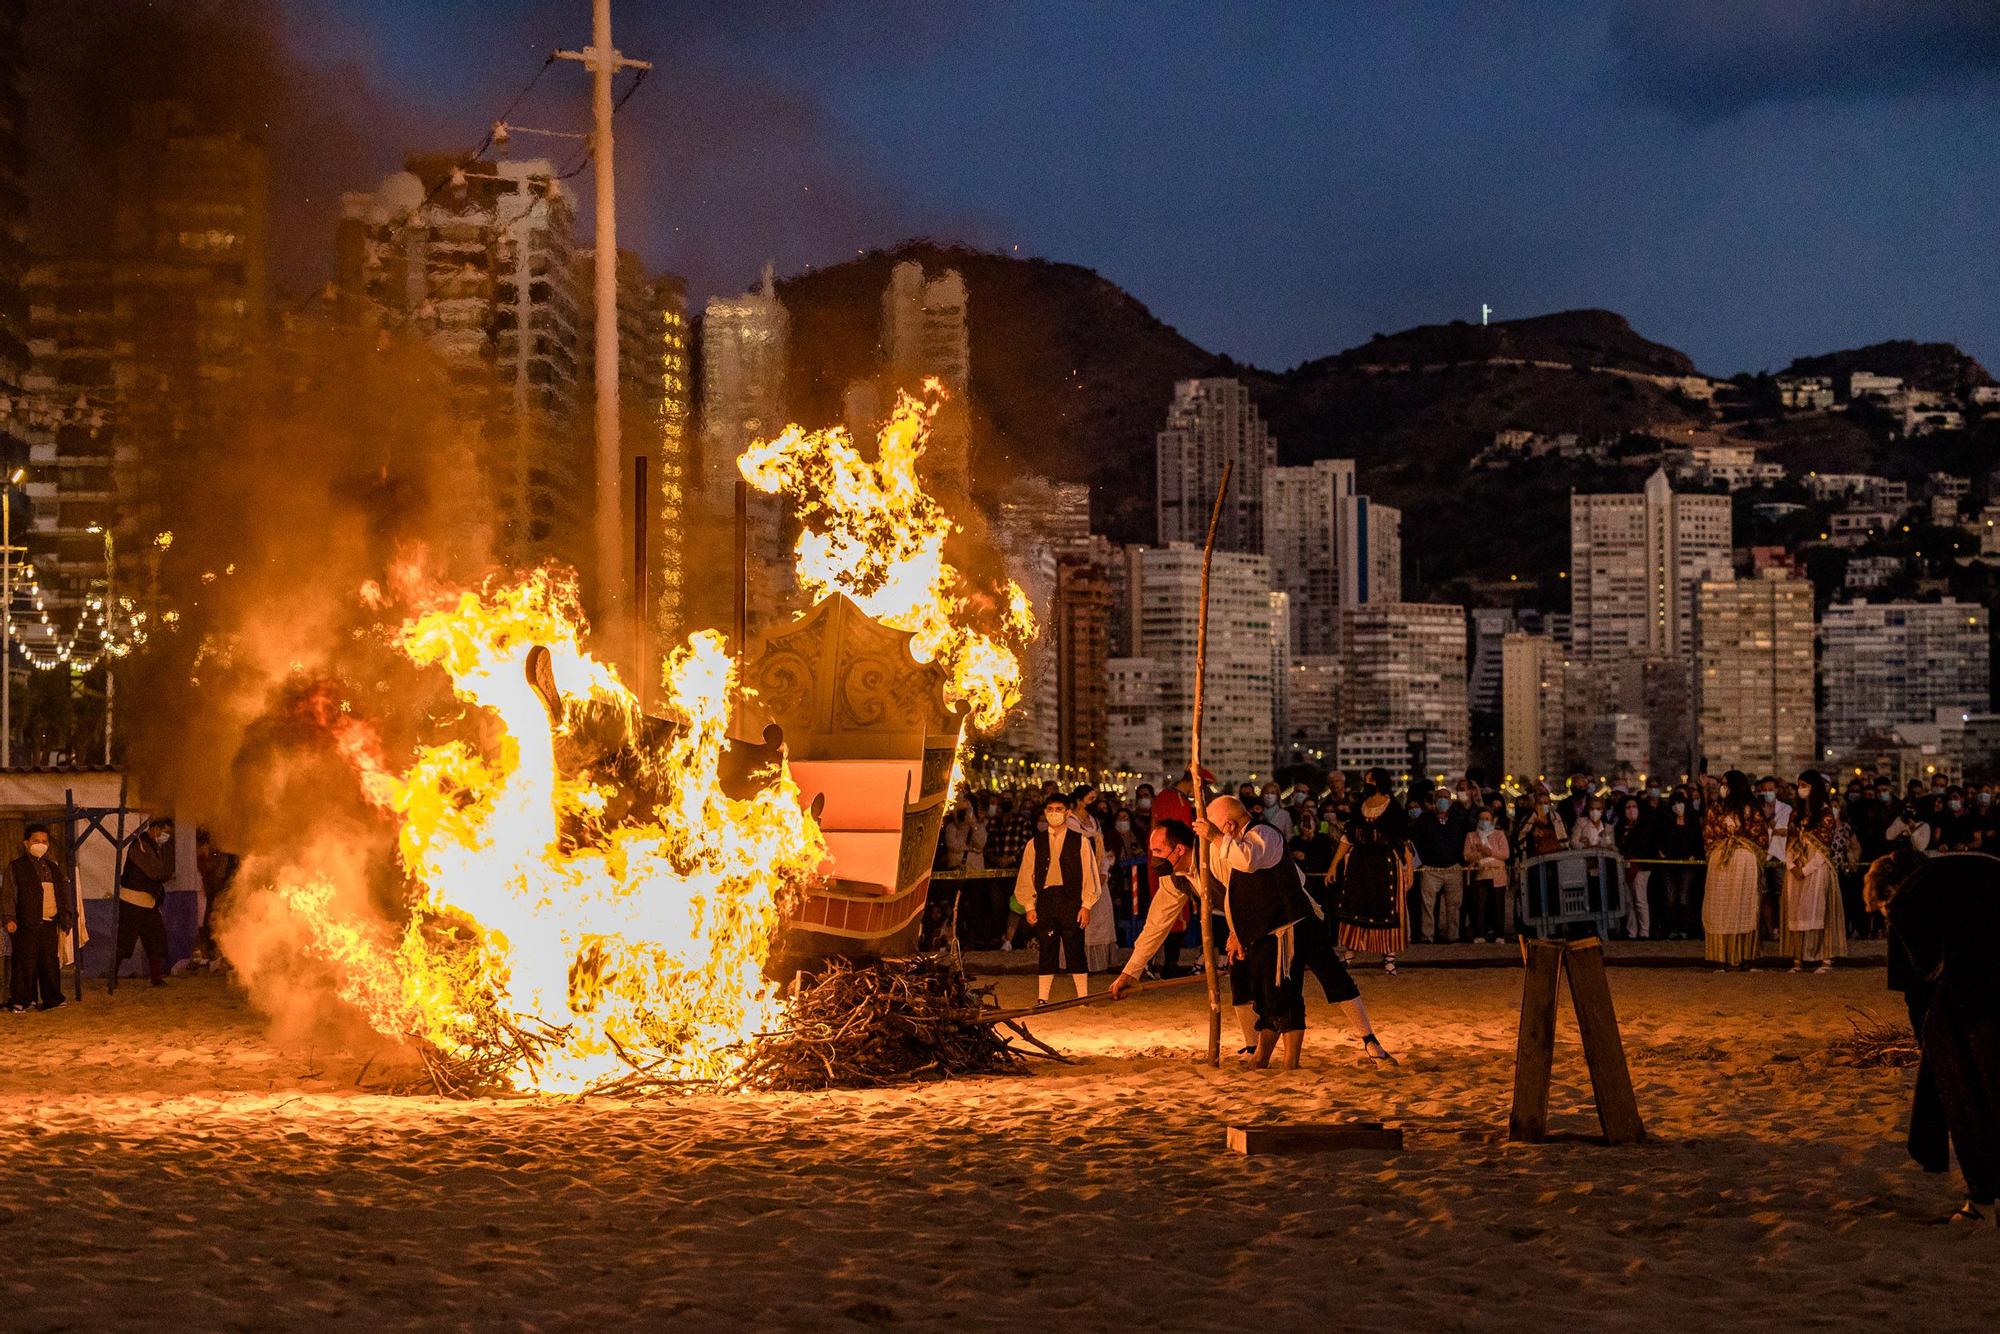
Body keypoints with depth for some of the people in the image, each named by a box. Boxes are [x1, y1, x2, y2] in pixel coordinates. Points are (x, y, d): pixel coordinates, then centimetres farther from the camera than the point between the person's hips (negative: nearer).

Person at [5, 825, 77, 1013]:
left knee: (51, 963, 6)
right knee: (25, 964, -5)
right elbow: (8, 895, -3)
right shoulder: (16, 867, 2)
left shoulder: (53, 868, 18)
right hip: (26, 925, -5)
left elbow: (64, 895, 21)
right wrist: (9, 918, -14)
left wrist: (66, 919, 15)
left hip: (49, 924, 5)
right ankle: (23, 1002, -1)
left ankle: (52, 999, 15)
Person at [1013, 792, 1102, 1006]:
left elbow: (1089, 875, 3)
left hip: (1071, 900, -1)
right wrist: (1029, 906, 4)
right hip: (1045, 900, 1)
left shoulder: (1080, 842, 4)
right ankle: (1042, 998, 7)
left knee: (1075, 951, 0)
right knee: (1047, 952, 3)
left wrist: (1086, 905, -3)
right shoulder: (1035, 843, 8)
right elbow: (1026, 876, 10)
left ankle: (1083, 997, 7)